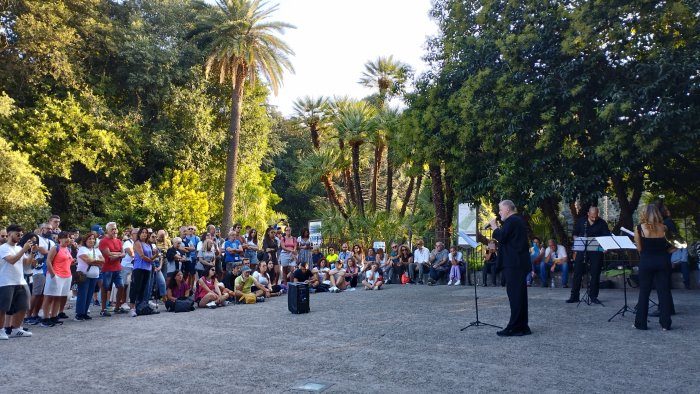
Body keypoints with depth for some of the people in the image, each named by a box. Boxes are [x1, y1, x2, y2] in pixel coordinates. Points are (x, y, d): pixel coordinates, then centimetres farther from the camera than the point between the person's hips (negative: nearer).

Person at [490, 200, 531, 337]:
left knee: (514, 295, -9)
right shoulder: (518, 220, 20)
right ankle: (522, 326, 17)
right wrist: (498, 229, 13)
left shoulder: (511, 221, -12)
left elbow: (501, 237, -21)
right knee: (520, 294, 12)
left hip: (513, 263, -10)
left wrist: (495, 227, -5)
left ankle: (514, 328, -7)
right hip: (520, 262, 10)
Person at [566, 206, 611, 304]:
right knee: (577, 272, 1)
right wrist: (577, 241, -7)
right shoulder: (581, 222, 4)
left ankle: (593, 296, 13)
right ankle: (574, 296, 8)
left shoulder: (602, 223, -1)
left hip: (596, 251, -1)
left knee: (595, 273, 3)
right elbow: (575, 234, 13)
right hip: (582, 250, 1)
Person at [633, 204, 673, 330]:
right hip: (663, 261, 1)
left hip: (646, 261, -1)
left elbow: (639, 249, -2)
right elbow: (670, 246, 4)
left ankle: (640, 323, 9)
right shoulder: (663, 228, -1)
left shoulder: (639, 228, -6)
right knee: (664, 291, 6)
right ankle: (665, 323, 7)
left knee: (644, 292, 6)